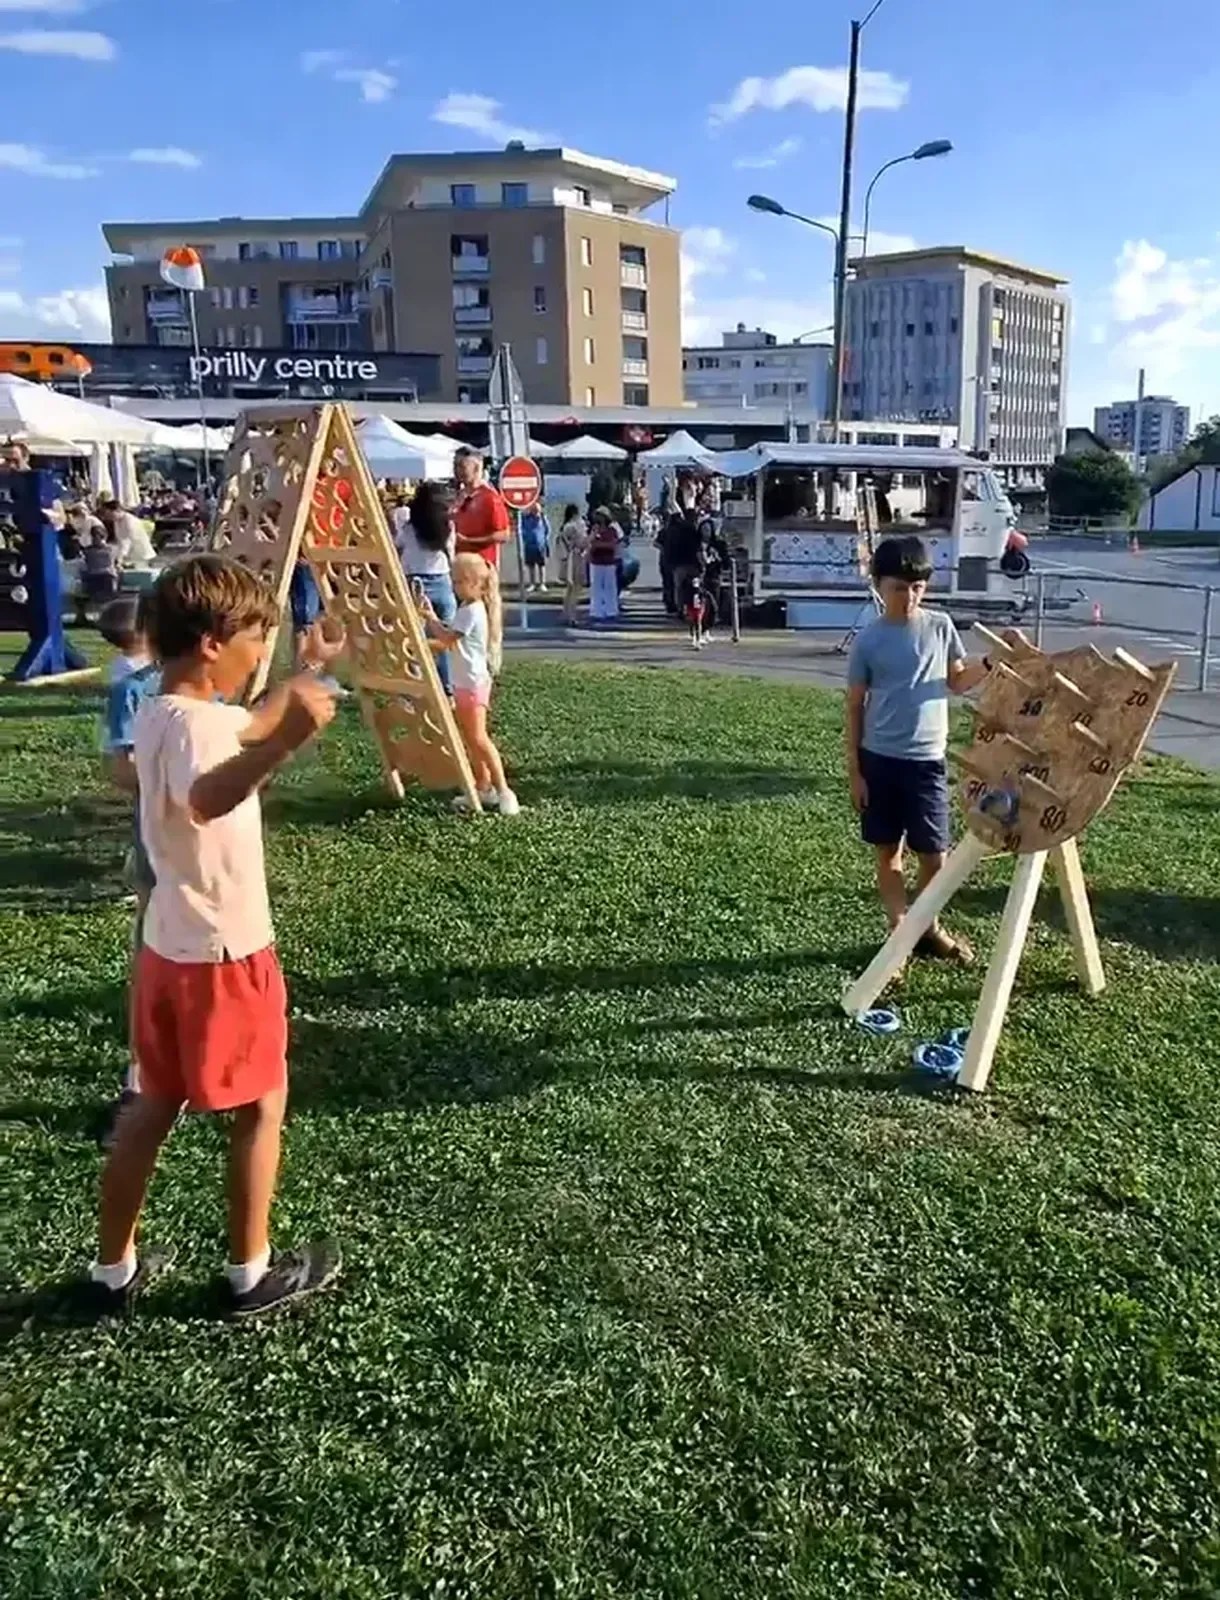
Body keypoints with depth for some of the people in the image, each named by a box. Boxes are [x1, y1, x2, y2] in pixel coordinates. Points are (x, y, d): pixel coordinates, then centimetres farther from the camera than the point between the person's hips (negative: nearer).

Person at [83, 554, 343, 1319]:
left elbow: (231, 738, 27)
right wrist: (285, 742, -60)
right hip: (225, 953, -9)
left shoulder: (161, 713, 5)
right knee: (263, 1103, 9)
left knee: (156, 1101, 18)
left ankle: (114, 1269, 30)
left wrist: (284, 707, 34)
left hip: (170, 946, 9)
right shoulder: (193, 724, -24)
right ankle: (252, 1274, 23)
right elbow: (205, 800, -47)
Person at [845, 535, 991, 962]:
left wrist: (990, 664, -6)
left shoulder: (940, 627, 1)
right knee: (888, 850, 8)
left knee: (935, 853, 4)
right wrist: (853, 769, -2)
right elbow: (855, 706, 0)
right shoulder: (868, 640, -4)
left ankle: (929, 927, 27)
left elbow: (956, 682, 14)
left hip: (927, 760, 1)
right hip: (880, 760, -1)